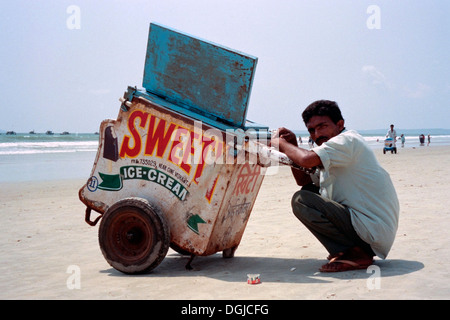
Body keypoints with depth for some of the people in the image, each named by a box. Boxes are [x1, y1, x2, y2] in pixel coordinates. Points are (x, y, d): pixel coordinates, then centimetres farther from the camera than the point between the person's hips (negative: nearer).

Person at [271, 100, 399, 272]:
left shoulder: (348, 140, -12)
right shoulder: (335, 152, 19)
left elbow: (307, 160, -29)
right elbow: (304, 181, 21)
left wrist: (279, 142, -10)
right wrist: (292, 145, 9)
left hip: (373, 231, -11)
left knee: (300, 200, -17)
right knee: (309, 193, 20)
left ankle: (355, 254, -13)